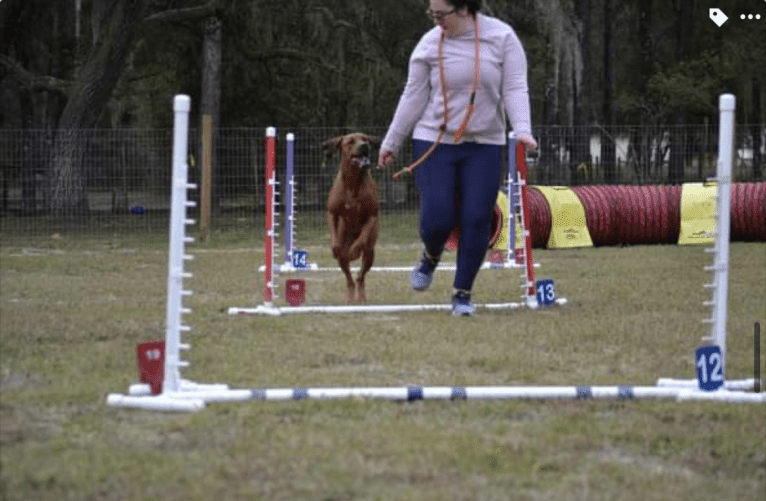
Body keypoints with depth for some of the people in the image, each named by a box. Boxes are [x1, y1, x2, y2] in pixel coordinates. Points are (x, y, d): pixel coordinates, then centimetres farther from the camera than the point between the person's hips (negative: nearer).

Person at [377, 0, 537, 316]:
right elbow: (413, 97, 5)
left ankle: (462, 293, 10)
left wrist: (522, 130, -22)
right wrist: (391, 143, 8)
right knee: (437, 218, -8)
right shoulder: (429, 44, -2)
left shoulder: (502, 38, -5)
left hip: (483, 147, 0)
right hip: (434, 143, 0)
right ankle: (431, 258, 28)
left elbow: (515, 89, -6)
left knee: (476, 220, -5)